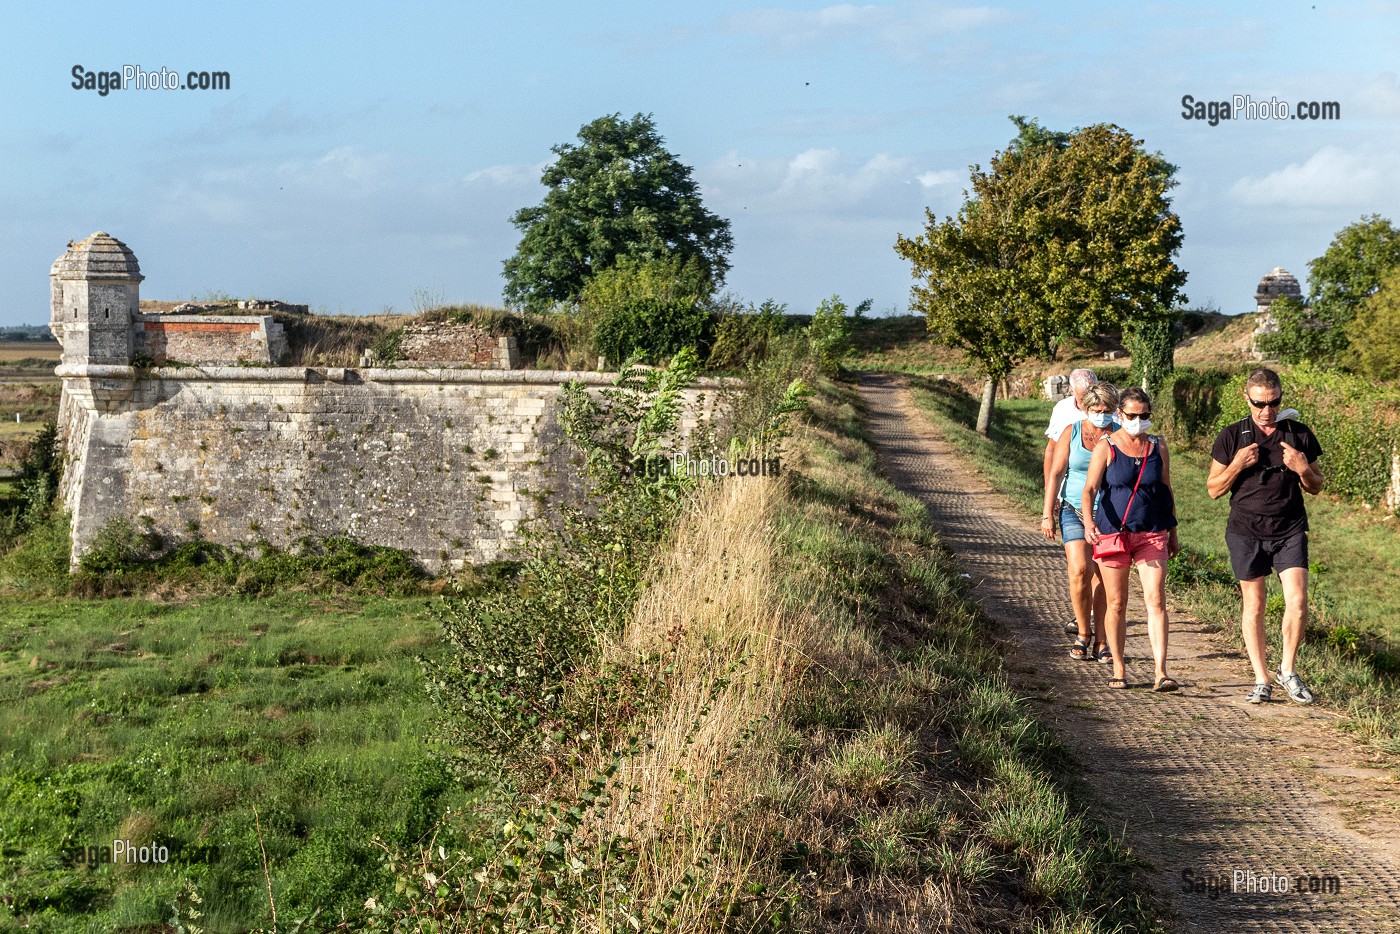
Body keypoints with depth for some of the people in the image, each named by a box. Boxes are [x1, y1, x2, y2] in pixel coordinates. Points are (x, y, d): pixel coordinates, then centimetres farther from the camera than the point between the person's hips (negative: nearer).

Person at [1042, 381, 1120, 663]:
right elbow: (1055, 473, 1)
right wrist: (1048, 514, -4)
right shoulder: (1072, 433, 1)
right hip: (1075, 511, 0)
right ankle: (1083, 633, 5)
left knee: (1102, 578, 1)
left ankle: (1101, 642, 10)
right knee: (1080, 570, -14)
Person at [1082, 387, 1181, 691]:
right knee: (1116, 603, 5)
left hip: (1152, 534, 2)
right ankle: (1118, 669, 18)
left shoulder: (1158, 448, 8)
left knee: (1156, 600, -10)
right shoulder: (1106, 447, -2)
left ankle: (1160, 672, -14)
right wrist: (1089, 521, -28)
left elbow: (1167, 492, 17)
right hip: (1112, 532, -2)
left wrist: (1173, 534, 18)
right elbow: (1090, 489, -10)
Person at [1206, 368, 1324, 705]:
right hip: (1246, 531, -1)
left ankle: (1288, 670, 9)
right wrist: (1237, 465, -13)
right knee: (1254, 606, 2)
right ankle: (1262, 680, 11)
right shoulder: (1232, 436, 2)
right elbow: (1213, 489, 4)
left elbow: (1316, 487, 14)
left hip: (1290, 530, 1)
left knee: (1297, 601, -11)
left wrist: (1303, 469, -8)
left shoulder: (1300, 434, 5)